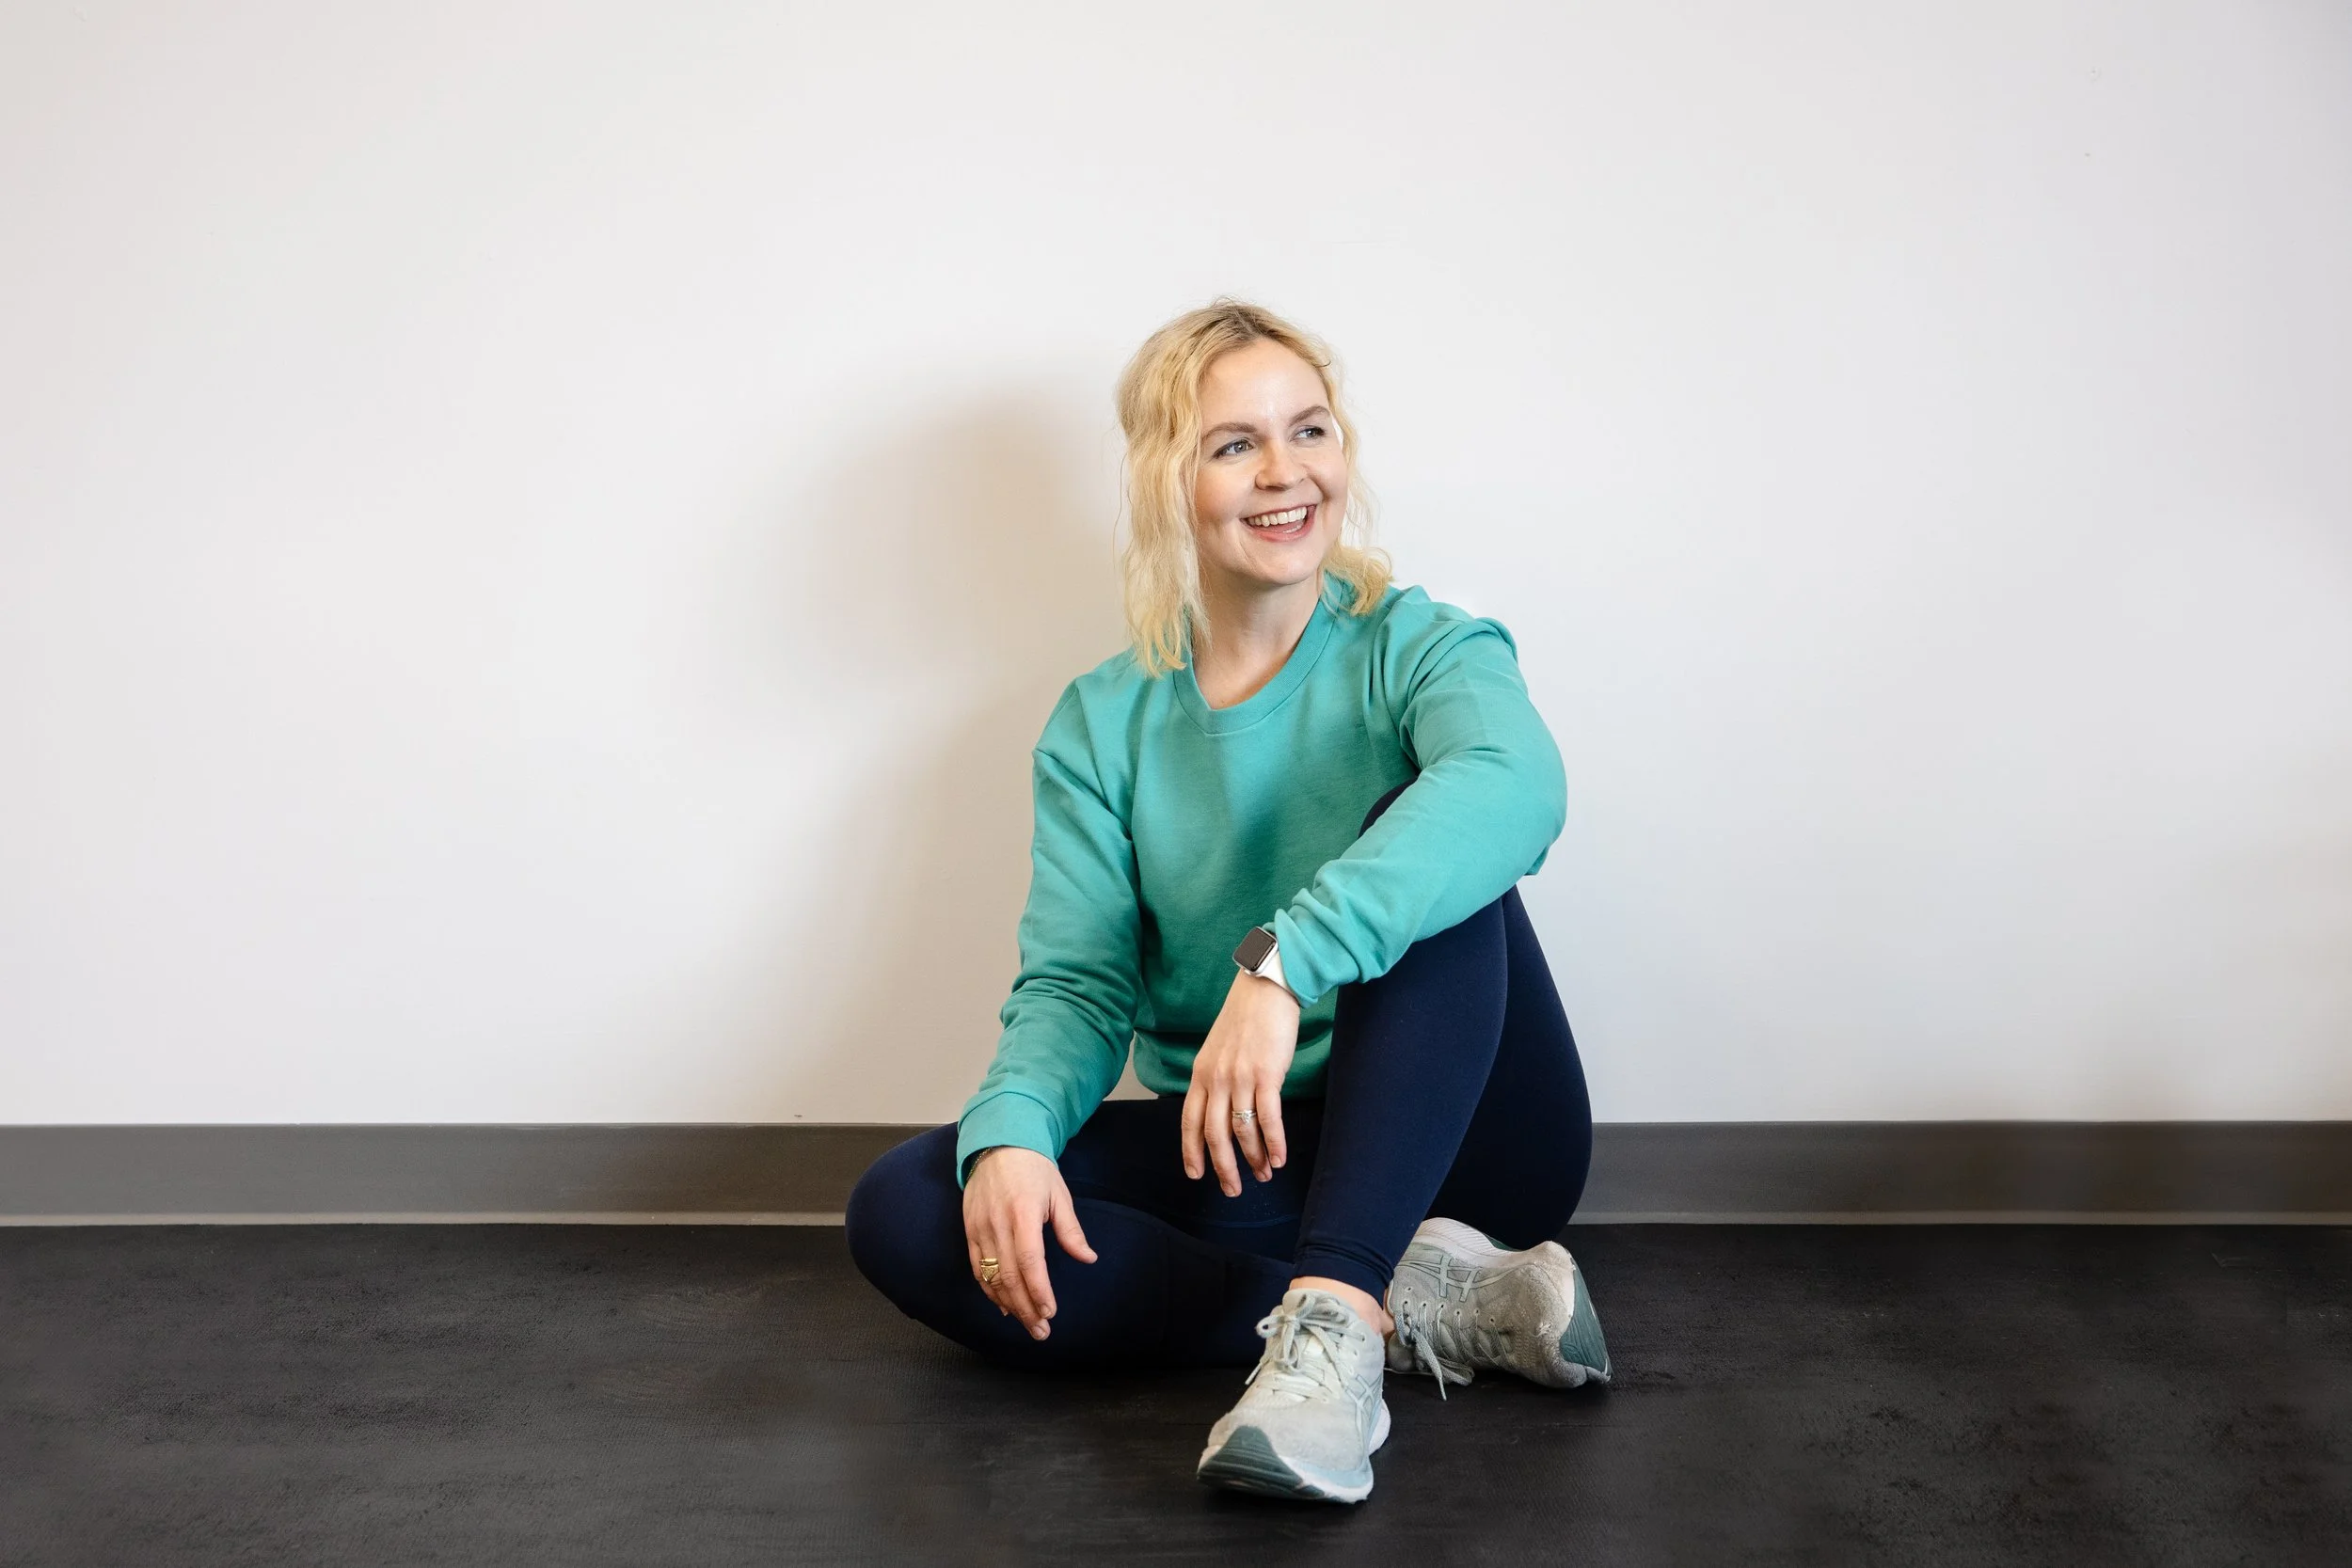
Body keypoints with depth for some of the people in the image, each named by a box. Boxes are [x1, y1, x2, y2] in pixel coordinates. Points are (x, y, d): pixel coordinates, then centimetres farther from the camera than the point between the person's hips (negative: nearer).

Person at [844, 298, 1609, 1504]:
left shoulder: (1418, 650, -5)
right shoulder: (1102, 726, 6)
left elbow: (1513, 784, -30)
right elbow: (1077, 983, -1)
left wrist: (1283, 962, -45)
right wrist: (1011, 1133, -24)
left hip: (1453, 1142, -3)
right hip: (1233, 1159, 3)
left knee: (1422, 850, -29)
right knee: (903, 1211, -19)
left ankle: (1333, 1315, -38)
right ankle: (1419, 1301, -23)